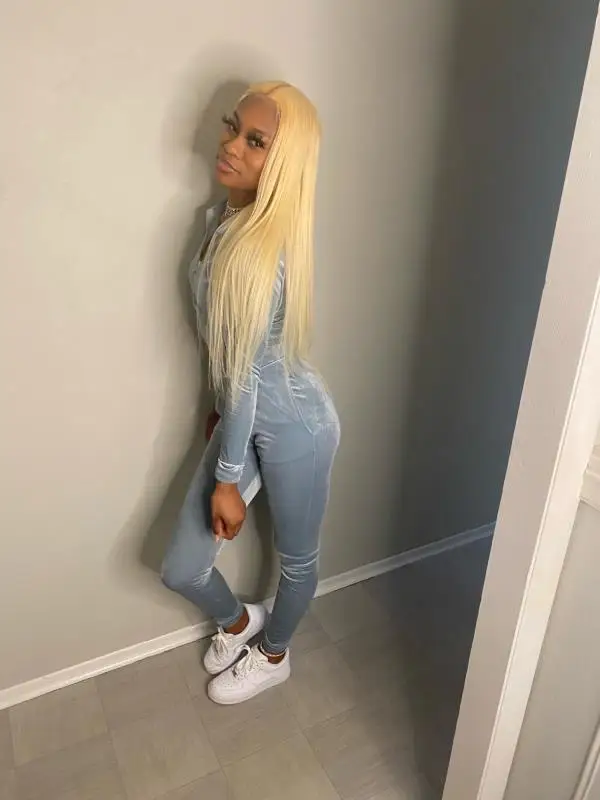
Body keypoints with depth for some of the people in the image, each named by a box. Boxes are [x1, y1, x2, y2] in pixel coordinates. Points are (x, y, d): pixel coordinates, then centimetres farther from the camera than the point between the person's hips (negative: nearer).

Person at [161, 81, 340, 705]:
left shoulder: (264, 249, -26)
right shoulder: (221, 219, 1)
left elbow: (247, 370, -23)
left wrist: (227, 479, -15)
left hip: (294, 426, -8)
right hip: (244, 416, 8)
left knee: (296, 558, 21)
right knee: (180, 570, 14)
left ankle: (273, 655, 50)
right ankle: (237, 621, 48)